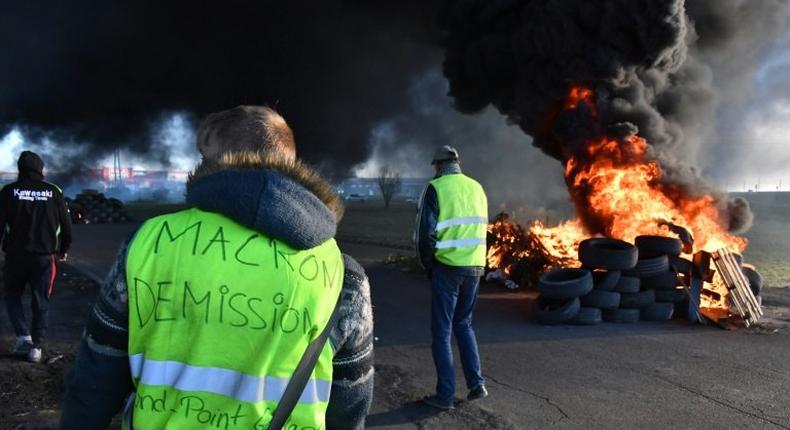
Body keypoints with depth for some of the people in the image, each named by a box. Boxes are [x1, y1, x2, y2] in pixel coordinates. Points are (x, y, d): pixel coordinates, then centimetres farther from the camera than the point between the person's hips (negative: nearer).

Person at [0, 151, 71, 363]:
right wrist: (63, 249, 19)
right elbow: (66, 224, 4)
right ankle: (36, 346, 9)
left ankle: (23, 336, 4)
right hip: (44, 256, 1)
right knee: (41, 301, 9)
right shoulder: (53, 192, 0)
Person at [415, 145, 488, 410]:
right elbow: (482, 228, 12)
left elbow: (426, 232, -12)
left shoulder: (436, 188, -8)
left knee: (442, 331, 5)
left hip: (447, 267, -5)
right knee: (463, 324, 21)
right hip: (475, 267, 5)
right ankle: (476, 383, 14)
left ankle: (445, 395, 8)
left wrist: (427, 264, 2)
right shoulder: (476, 188, 9)